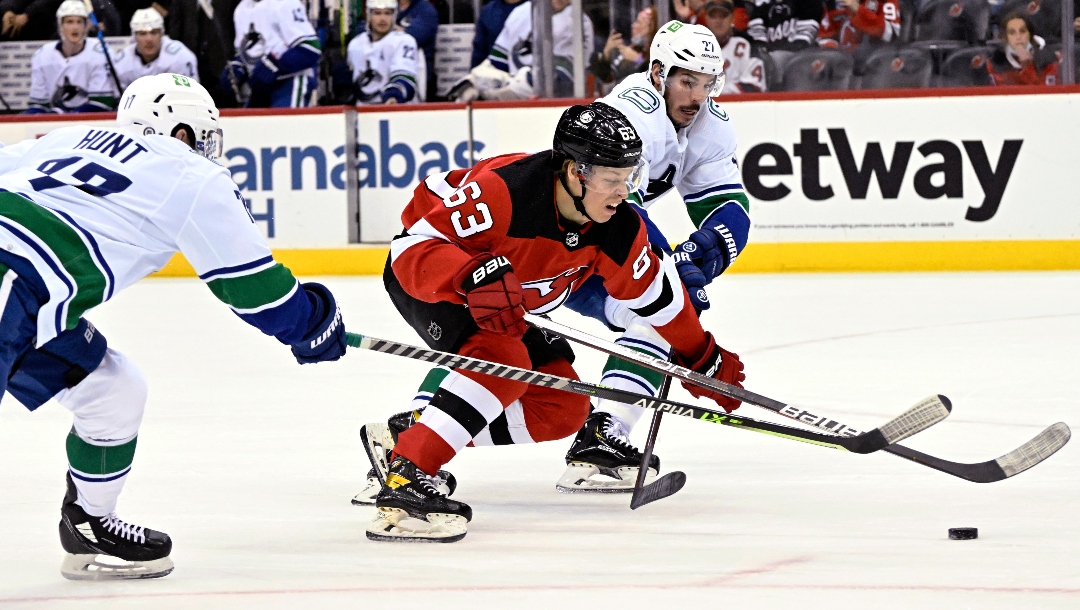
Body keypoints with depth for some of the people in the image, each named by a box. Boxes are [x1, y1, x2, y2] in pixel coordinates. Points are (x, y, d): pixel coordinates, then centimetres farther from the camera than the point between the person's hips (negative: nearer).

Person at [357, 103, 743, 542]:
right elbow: (414, 247, -37)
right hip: (424, 279, -8)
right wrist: (474, 275, -54)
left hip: (510, 303, 8)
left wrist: (702, 358, 10)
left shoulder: (617, 230, -17)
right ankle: (404, 476, -35)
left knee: (562, 410, 0)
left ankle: (410, 432, 5)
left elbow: (654, 292, 2)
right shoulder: (502, 192, -38)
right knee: (503, 361, -33)